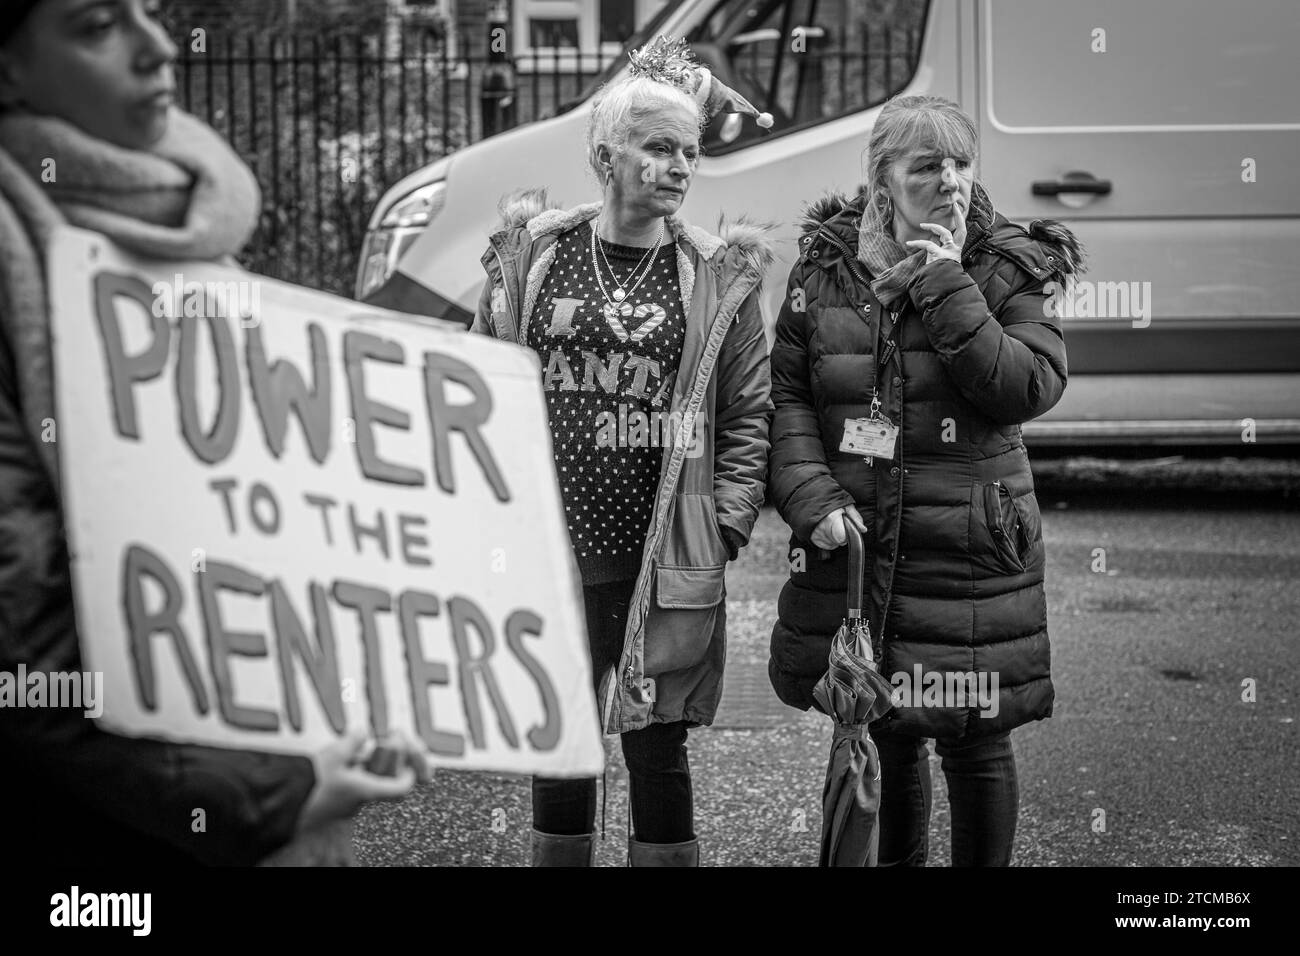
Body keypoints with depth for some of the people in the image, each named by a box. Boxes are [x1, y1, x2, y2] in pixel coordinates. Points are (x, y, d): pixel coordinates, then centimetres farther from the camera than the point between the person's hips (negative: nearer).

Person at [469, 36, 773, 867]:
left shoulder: (718, 275, 1)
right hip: (546, 552, 2)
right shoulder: (533, 254, 5)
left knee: (657, 750, 4)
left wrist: (727, 525, -7)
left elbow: (749, 414, 1)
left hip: (664, 563, -1)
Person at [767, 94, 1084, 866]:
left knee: (976, 744, 6)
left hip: (971, 550, -2)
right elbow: (788, 394, 1)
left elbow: (1030, 388, -15)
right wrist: (812, 497, -13)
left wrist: (945, 287, -17)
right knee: (883, 736, 16)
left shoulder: (1006, 271, -1)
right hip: (851, 543, 2)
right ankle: (896, 861, 35)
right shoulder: (825, 268, 4)